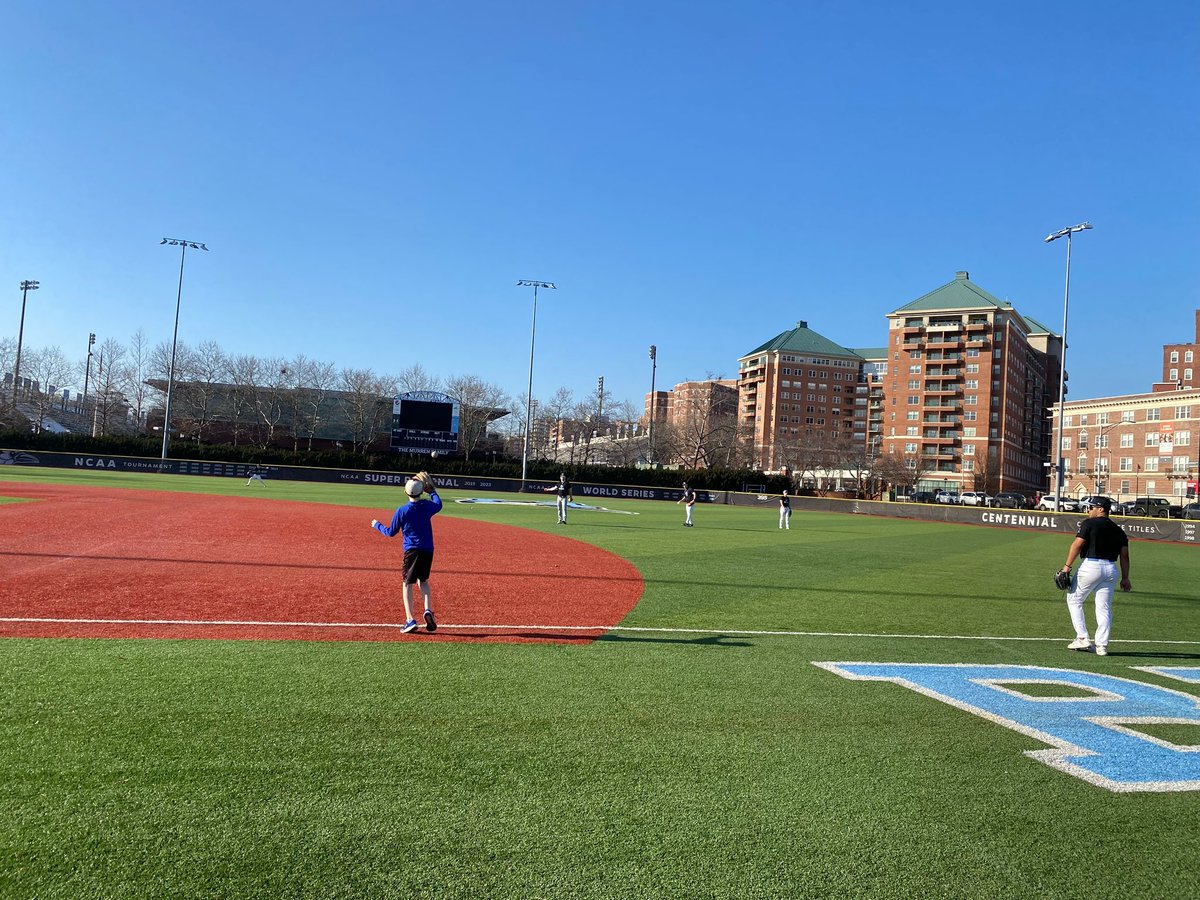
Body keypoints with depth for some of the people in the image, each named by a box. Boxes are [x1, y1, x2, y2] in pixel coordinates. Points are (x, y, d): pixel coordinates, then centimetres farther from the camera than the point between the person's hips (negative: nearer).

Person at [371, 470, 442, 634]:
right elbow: (438, 504, 23)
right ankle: (428, 610, 0)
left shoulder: (402, 511, -9)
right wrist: (432, 491, 36)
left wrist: (377, 525, 18)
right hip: (428, 550, 3)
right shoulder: (427, 506, -2)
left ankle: (410, 620, -8)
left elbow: (391, 532, 1)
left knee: (408, 584, 3)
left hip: (412, 551, -3)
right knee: (423, 580, 20)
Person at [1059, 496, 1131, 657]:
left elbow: (1077, 544, -12)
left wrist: (1067, 566, -11)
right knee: (1104, 607, 8)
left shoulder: (1089, 523, -3)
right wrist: (1125, 578, 10)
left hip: (1090, 566, -6)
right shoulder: (1118, 530, 15)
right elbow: (1124, 555, 10)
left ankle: (1082, 638, 4)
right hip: (1111, 569, 6)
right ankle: (1102, 645, 4)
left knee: (1074, 600, 9)